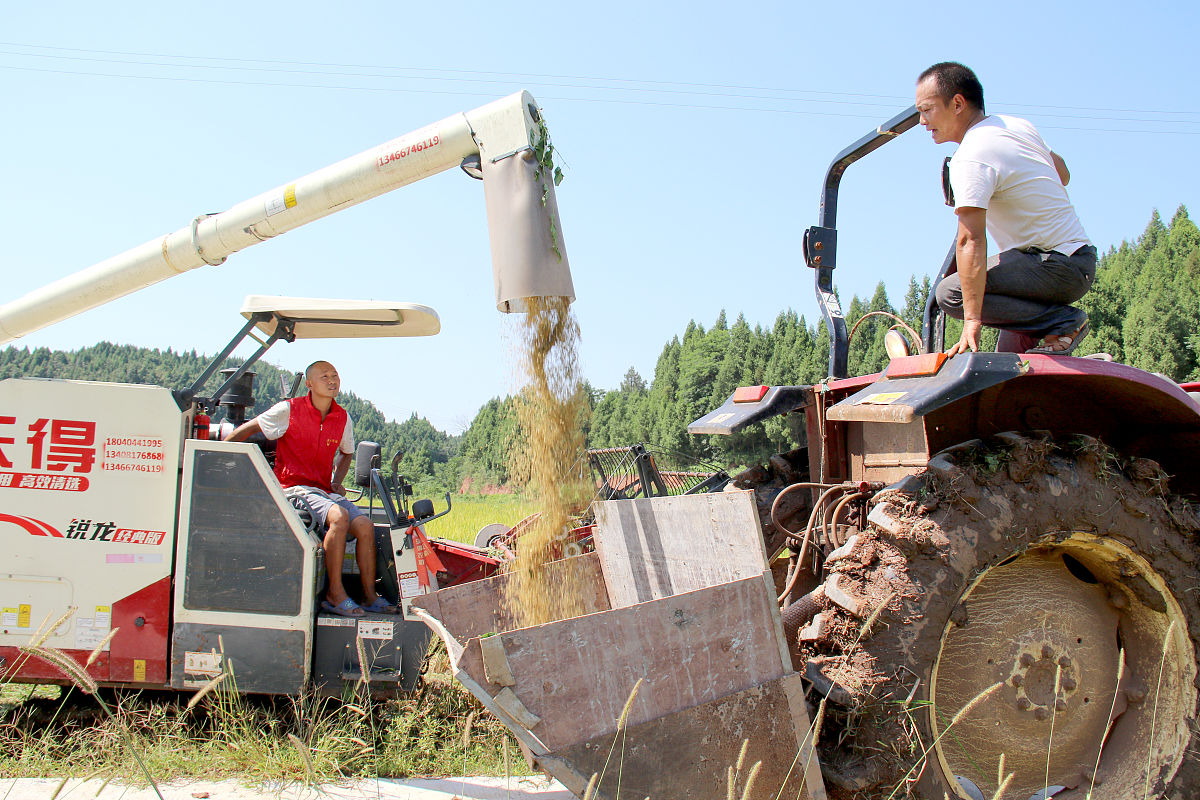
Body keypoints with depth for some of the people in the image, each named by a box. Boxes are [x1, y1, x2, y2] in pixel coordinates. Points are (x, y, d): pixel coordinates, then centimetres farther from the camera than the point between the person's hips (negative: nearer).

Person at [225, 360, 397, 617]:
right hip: (294, 488, -6)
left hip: (324, 490, 6)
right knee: (339, 515, -32)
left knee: (365, 525, -17)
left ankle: (370, 596, -7)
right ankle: (335, 593, -25)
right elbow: (249, 428, 4)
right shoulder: (289, 410, -5)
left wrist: (337, 481, 11)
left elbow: (346, 453, 27)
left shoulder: (343, 418, 9)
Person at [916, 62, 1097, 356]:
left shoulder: (970, 158, -19)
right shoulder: (1018, 126, 9)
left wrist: (972, 320, -31)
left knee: (951, 293, -19)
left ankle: (1062, 323, -12)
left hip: (1060, 266, -10)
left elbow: (971, 241, -27)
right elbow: (1063, 175, 24)